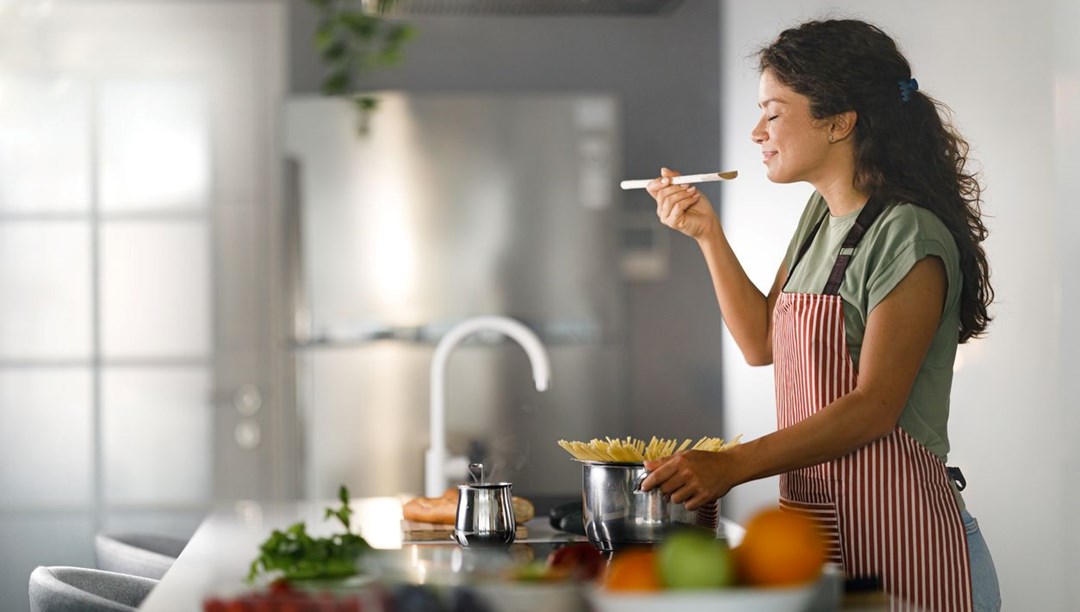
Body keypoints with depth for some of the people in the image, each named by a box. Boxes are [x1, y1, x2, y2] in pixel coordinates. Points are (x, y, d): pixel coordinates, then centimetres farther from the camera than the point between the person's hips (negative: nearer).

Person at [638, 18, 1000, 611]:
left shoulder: (909, 236, -15)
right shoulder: (820, 213, 14)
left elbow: (875, 406, -20)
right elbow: (761, 342, 21)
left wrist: (732, 464, -26)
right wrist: (708, 233, 10)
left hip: (898, 537, -8)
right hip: (814, 514, 8)